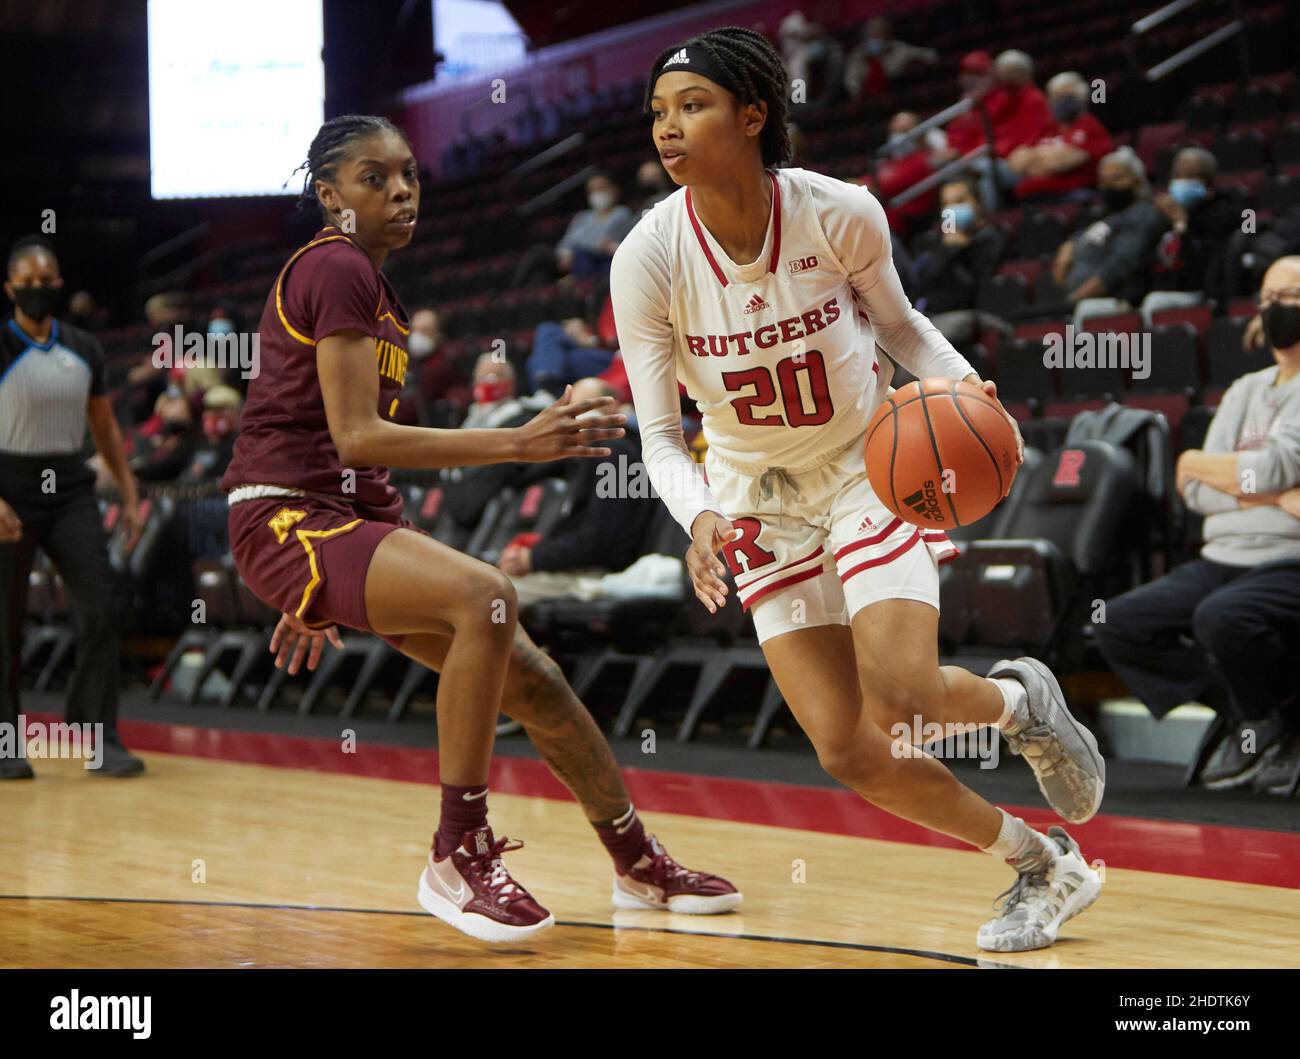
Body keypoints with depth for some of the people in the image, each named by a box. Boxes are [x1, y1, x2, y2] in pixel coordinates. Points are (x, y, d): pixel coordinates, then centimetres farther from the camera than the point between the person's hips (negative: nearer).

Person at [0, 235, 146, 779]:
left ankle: (101, 739, -3)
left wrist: (130, 497, 8)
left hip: (71, 488, 4)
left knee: (99, 610, -8)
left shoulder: (84, 350, 7)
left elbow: (105, 429, 15)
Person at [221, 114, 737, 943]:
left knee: (528, 677, 6)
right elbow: (357, 436, -21)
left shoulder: (363, 280, 18)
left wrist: (315, 596, 27)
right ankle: (458, 858, -21)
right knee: (485, 597, -31)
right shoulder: (337, 270, -12)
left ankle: (638, 864, 21)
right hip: (288, 514, -10)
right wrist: (518, 445, -26)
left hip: (348, 516, 10)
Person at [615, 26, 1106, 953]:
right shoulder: (648, 260, -18)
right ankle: (1045, 869, 15)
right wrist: (699, 517, -33)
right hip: (759, 500, 2)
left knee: (900, 698, -23)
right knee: (848, 754, -5)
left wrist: (962, 383, -18)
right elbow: (660, 436, -13)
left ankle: (1024, 701, 14)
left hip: (869, 468, -2)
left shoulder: (839, 213, -19)